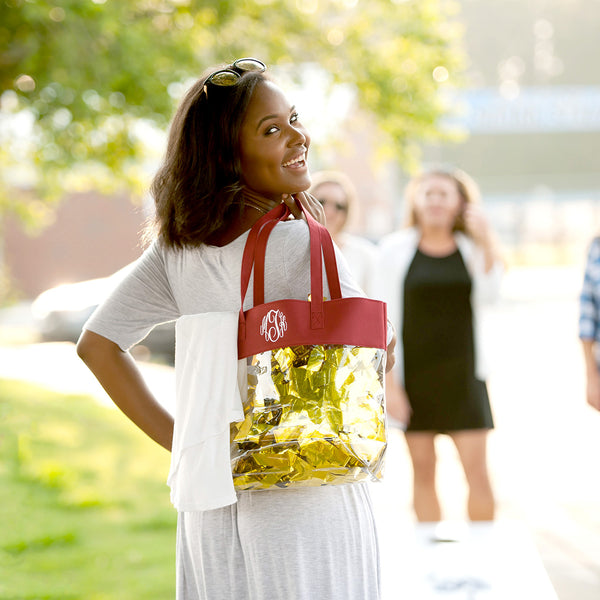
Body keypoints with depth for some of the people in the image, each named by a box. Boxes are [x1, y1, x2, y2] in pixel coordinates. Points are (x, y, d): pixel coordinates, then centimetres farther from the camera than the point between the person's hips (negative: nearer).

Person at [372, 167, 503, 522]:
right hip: (413, 375, -1)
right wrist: (390, 384, -7)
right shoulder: (396, 249, 2)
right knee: (423, 472, 3)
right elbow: (383, 320, 0)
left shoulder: (471, 249, 8)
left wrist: (486, 243, -19)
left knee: (478, 472, -4)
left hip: (462, 373, 1)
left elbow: (490, 293, -11)